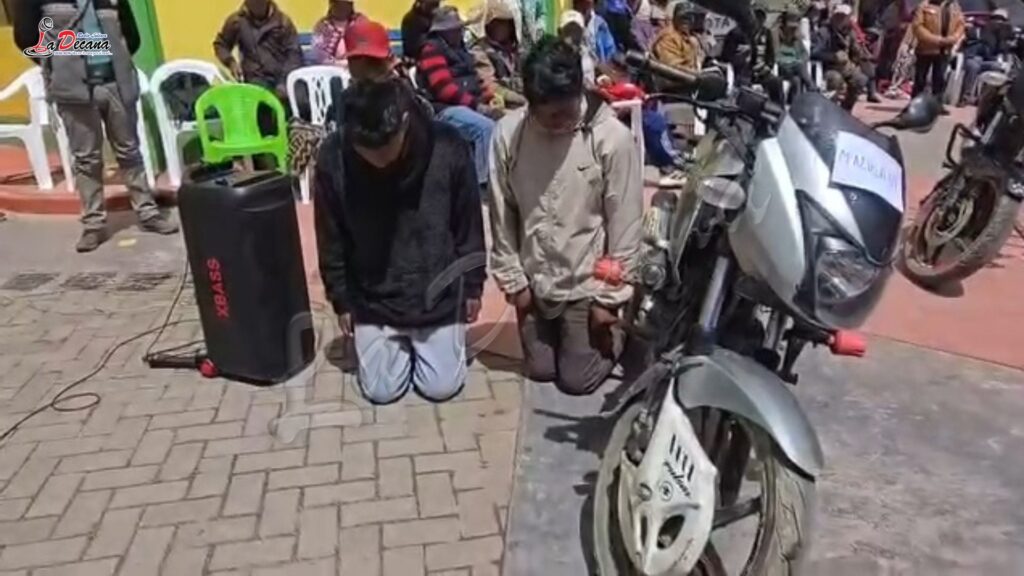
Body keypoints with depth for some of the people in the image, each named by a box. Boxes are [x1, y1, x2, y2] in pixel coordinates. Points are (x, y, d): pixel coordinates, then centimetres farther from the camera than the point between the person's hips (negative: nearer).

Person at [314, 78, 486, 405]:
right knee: (381, 391, 4)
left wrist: (473, 287, 0)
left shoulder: (448, 148, -22)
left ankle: (417, 341, 34)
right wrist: (341, 300, 2)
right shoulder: (333, 158, -19)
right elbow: (331, 240, -4)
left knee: (441, 387, 3)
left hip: (438, 296, -1)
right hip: (373, 299, 1)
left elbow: (469, 226, -7)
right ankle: (401, 343, 34)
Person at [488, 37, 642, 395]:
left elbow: (625, 225, -13)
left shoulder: (613, 138, -18)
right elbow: (502, 215, -3)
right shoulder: (508, 133, -12)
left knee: (577, 380, 6)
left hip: (587, 284, -3)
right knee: (540, 371, 16)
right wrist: (513, 280, -1)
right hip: (534, 282, 3)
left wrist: (610, 296, -11)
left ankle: (616, 332, 33)